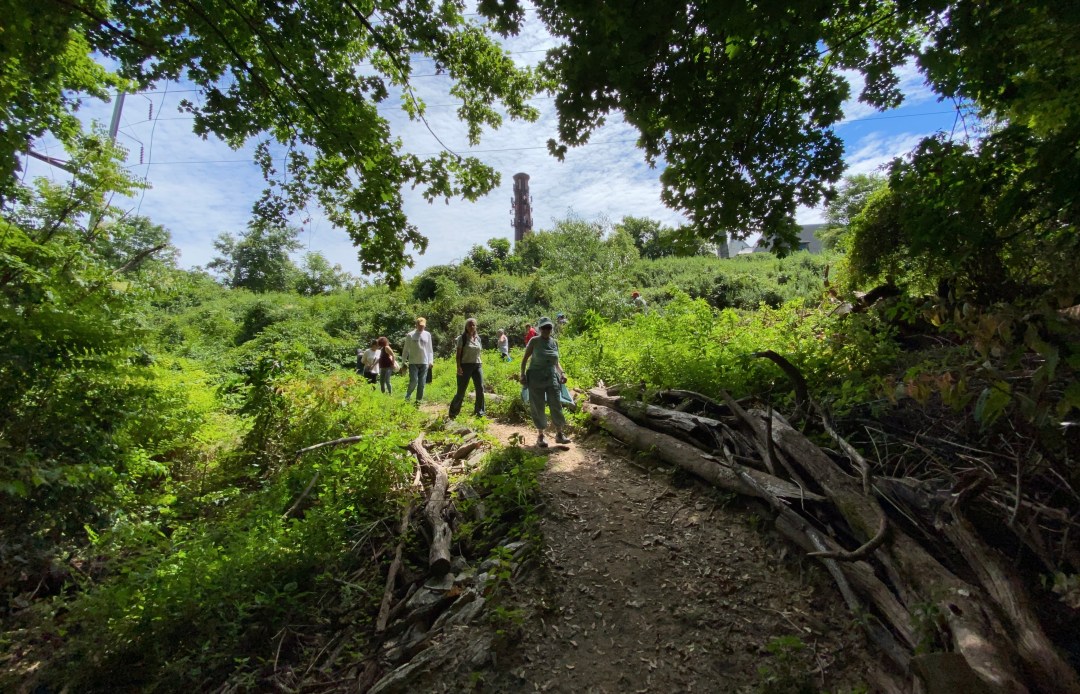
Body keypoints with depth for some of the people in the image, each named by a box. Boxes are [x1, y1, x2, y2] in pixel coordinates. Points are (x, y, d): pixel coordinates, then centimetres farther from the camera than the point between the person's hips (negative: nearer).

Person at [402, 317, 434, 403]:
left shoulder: (427, 335, 8)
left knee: (422, 383, 4)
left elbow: (430, 349, 12)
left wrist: (431, 361, 4)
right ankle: (407, 397, 11)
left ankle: (419, 400, 13)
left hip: (424, 363, 3)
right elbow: (406, 349, 3)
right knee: (414, 381, -12)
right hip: (413, 363, -3)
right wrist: (404, 361, 0)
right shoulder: (410, 335, 0)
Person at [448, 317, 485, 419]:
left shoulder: (478, 338, 11)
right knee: (461, 391, 0)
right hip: (465, 366, -4)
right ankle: (453, 412, 17)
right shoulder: (462, 338, -4)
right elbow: (458, 354, -7)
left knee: (480, 388, -4)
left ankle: (479, 411, 8)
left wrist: (479, 363, 15)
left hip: (477, 366, 5)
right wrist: (458, 367, -16)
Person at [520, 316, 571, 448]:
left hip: (551, 377, 3)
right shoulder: (534, 341, -4)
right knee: (538, 407, 3)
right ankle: (540, 436, 16)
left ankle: (559, 434, 12)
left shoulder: (555, 342, 7)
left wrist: (562, 373, 2)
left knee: (556, 405, 0)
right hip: (536, 378, -3)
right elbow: (525, 359, -1)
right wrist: (522, 374, -11)